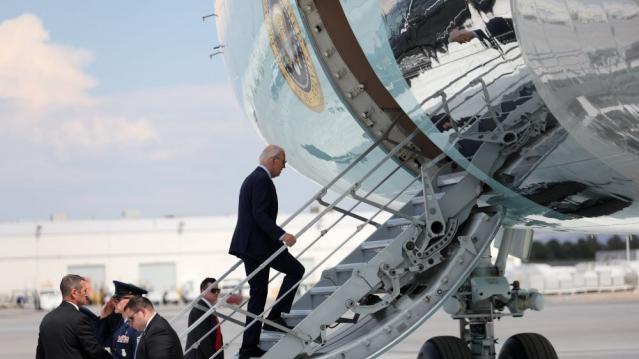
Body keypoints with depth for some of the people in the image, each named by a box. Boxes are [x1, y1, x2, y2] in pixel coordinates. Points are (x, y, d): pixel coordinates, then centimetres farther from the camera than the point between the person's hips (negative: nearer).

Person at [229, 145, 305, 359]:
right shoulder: (263, 180, -12)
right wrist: (280, 235, -30)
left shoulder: (252, 179, 21)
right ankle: (275, 316, -5)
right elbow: (260, 215, -22)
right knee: (295, 269, 0)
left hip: (248, 244, 10)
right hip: (259, 243, -10)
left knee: (258, 295, 9)